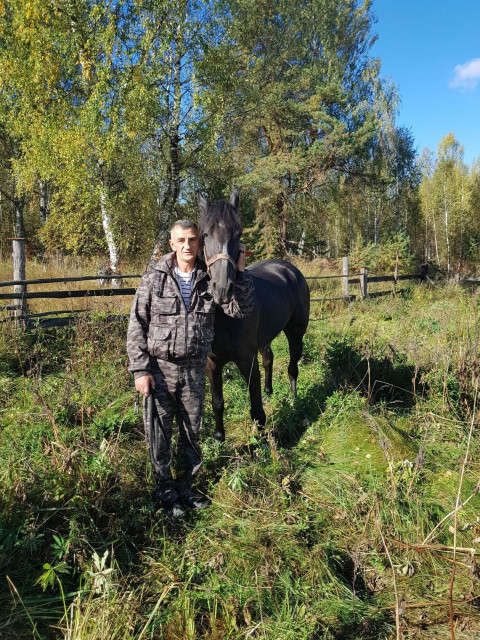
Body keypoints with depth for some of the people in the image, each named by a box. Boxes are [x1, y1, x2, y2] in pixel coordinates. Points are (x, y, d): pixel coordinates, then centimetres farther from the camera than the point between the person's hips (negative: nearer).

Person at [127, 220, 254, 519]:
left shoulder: (210, 279, -2)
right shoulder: (154, 278, -7)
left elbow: (241, 310, -7)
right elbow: (137, 326, -6)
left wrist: (240, 273, -17)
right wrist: (140, 370, -12)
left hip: (195, 367, 2)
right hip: (160, 367, -2)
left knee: (192, 430, 15)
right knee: (159, 432, 8)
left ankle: (186, 485, 35)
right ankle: (166, 489, 29)